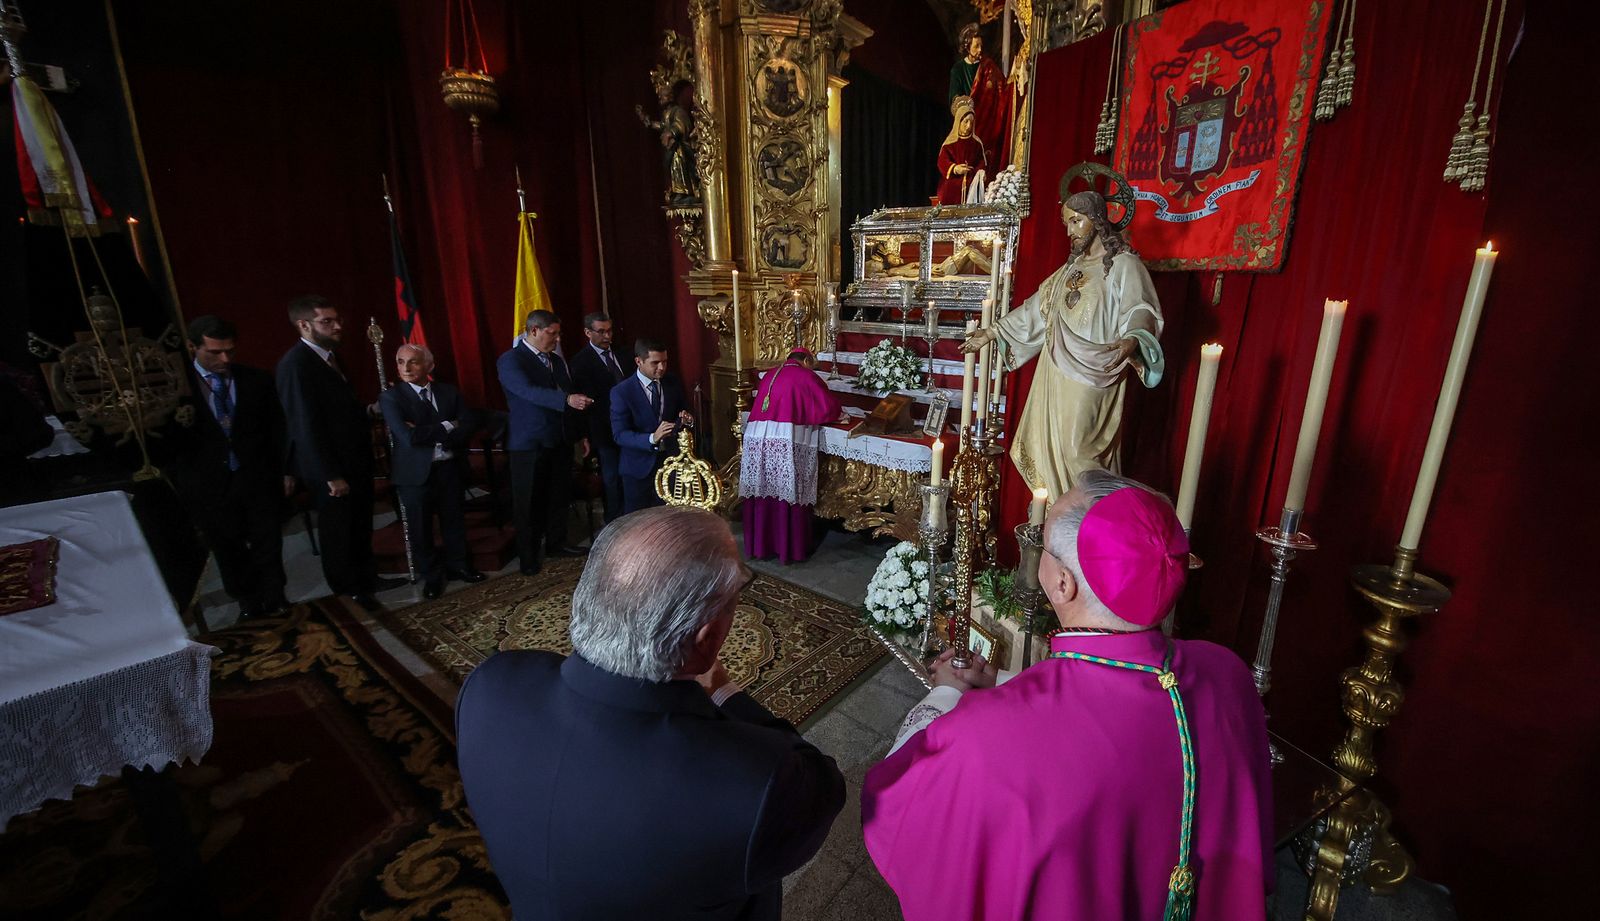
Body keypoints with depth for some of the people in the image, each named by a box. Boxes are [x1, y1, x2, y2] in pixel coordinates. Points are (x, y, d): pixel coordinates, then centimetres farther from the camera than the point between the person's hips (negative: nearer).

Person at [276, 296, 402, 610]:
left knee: (361, 523, 20)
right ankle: (348, 591, 26)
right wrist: (331, 475, -21)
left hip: (354, 457, 8)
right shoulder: (296, 364, -20)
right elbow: (307, 426, -22)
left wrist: (368, 410, 0)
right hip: (331, 466, -8)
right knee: (338, 529, 9)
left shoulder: (329, 354, 8)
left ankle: (366, 577, 37)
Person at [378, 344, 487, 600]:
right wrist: (446, 428, -14)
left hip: (449, 468, 3)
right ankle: (431, 576, 25)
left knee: (454, 519, 14)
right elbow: (408, 437, -20)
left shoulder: (449, 392, 2)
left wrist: (429, 434, -17)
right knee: (420, 527, 8)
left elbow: (466, 428, -7)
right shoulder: (391, 397, -7)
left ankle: (457, 565, 33)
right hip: (416, 472, -3)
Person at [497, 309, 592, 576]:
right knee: (529, 502, 4)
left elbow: (569, 394, 15)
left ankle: (556, 543, 31)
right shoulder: (510, 360, -9)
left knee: (559, 495, 14)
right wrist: (567, 399, -38)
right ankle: (528, 556, 17)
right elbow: (529, 391, -26)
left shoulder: (557, 360, 12)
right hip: (530, 444, -6)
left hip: (560, 441, 6)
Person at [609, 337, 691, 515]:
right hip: (639, 467, -3)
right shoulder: (621, 392, -12)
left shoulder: (674, 384, 1)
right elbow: (619, 434, -17)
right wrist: (652, 438, -33)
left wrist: (686, 420, -13)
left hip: (670, 460, 3)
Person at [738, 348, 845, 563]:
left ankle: (759, 545, 21)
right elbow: (827, 403, 4)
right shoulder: (805, 375, 6)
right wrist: (840, 414, 25)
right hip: (786, 440, -6)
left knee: (763, 492, 11)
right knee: (788, 494, 3)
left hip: (757, 437, 6)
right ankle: (790, 548, 10)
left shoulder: (770, 374, 23)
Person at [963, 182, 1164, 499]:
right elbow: (1037, 308, 21)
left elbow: (1141, 313, -17)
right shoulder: (1072, 267, 18)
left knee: (1076, 451, -8)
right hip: (1057, 375, 7)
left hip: (1092, 376, -7)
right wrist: (990, 333, 18)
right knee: (1050, 446, 7)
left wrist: (1130, 342, -40)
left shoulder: (1125, 265, -5)